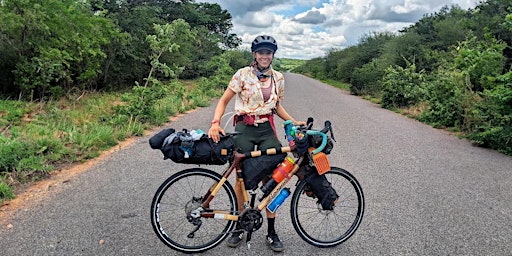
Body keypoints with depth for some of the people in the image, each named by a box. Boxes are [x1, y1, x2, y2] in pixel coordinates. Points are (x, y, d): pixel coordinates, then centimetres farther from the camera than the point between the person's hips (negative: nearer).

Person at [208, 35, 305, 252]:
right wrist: (215, 123, -18)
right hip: (245, 129, -2)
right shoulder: (243, 74, -5)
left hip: (267, 130, 3)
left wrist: (293, 121, 5)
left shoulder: (278, 78, 6)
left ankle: (271, 232, 17)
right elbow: (224, 100, -3)